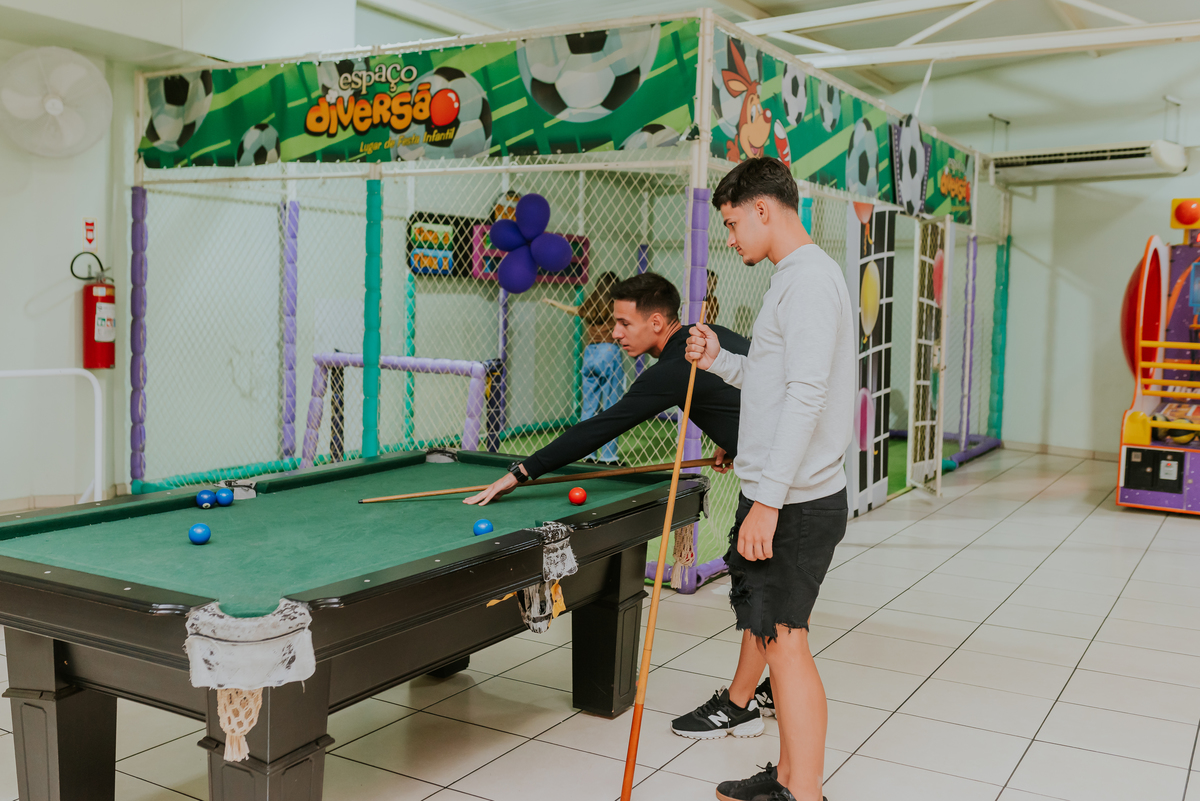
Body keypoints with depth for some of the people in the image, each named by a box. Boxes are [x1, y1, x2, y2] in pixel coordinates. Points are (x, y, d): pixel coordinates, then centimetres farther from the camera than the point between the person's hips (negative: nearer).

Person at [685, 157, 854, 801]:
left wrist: (767, 500, -25)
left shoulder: (809, 279, -15)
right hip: (780, 497, 10)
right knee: (772, 638, 15)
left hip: (793, 504, -10)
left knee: (782, 643, -5)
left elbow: (807, 395, -23)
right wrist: (720, 360, 8)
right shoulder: (797, 276, 17)